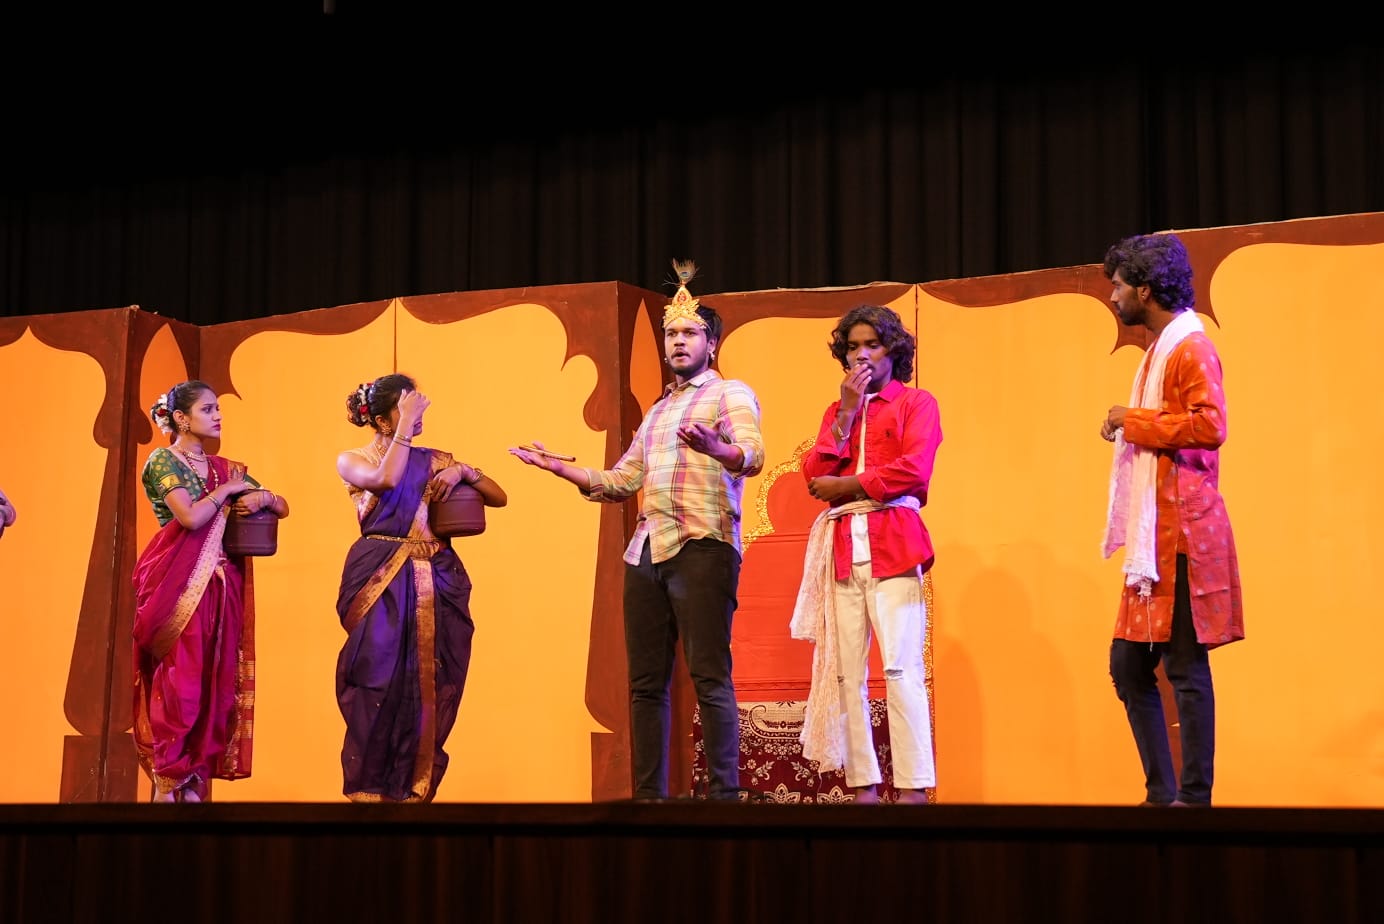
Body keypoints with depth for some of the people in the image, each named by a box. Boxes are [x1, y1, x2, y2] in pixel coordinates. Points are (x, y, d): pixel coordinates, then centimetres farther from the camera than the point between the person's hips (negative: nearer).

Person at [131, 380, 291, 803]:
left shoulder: (225, 468, 15)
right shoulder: (163, 460, -3)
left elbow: (282, 508, 17)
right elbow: (190, 517, -18)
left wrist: (262, 497, -4)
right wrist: (228, 489, -5)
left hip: (221, 587, 6)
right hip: (178, 587, -6)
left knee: (215, 682, 2)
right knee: (178, 681, -8)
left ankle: (194, 780, 6)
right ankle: (166, 782, -2)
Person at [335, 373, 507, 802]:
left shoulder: (433, 460, 14)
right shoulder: (352, 461, 6)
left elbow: (499, 497, 12)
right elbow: (387, 479, -17)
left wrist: (463, 471, -4)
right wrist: (405, 426, -11)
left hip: (437, 585, 3)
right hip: (381, 584, -3)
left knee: (429, 684, 0)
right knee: (382, 681, -5)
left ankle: (414, 787, 7)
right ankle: (374, 788, 4)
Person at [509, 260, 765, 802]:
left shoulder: (731, 395, 4)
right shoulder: (657, 411, 26)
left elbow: (752, 456, -15)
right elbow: (620, 482, 29)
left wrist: (713, 448, -37)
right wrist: (556, 467, 20)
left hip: (702, 547, -7)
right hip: (646, 551, 7)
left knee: (709, 676, -11)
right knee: (646, 681, 4)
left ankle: (724, 794, -9)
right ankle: (649, 795, 8)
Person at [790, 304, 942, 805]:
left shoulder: (916, 402, 9)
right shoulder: (837, 411, 24)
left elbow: (913, 469, -7)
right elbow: (815, 477, 9)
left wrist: (846, 486, -2)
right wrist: (846, 414, 3)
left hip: (893, 544, -5)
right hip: (842, 547, 5)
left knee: (901, 667, -13)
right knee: (846, 673, -2)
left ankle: (913, 789, -14)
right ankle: (863, 787, -1)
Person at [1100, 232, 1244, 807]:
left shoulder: (1191, 347, -9)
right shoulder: (1158, 350, 20)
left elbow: (1209, 425, -22)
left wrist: (1135, 420, -14)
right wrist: (1126, 429, 10)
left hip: (1181, 534, -10)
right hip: (1151, 537, 10)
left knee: (1185, 667, -6)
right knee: (1129, 665, 10)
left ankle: (1194, 796, -1)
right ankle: (1160, 793, 16)